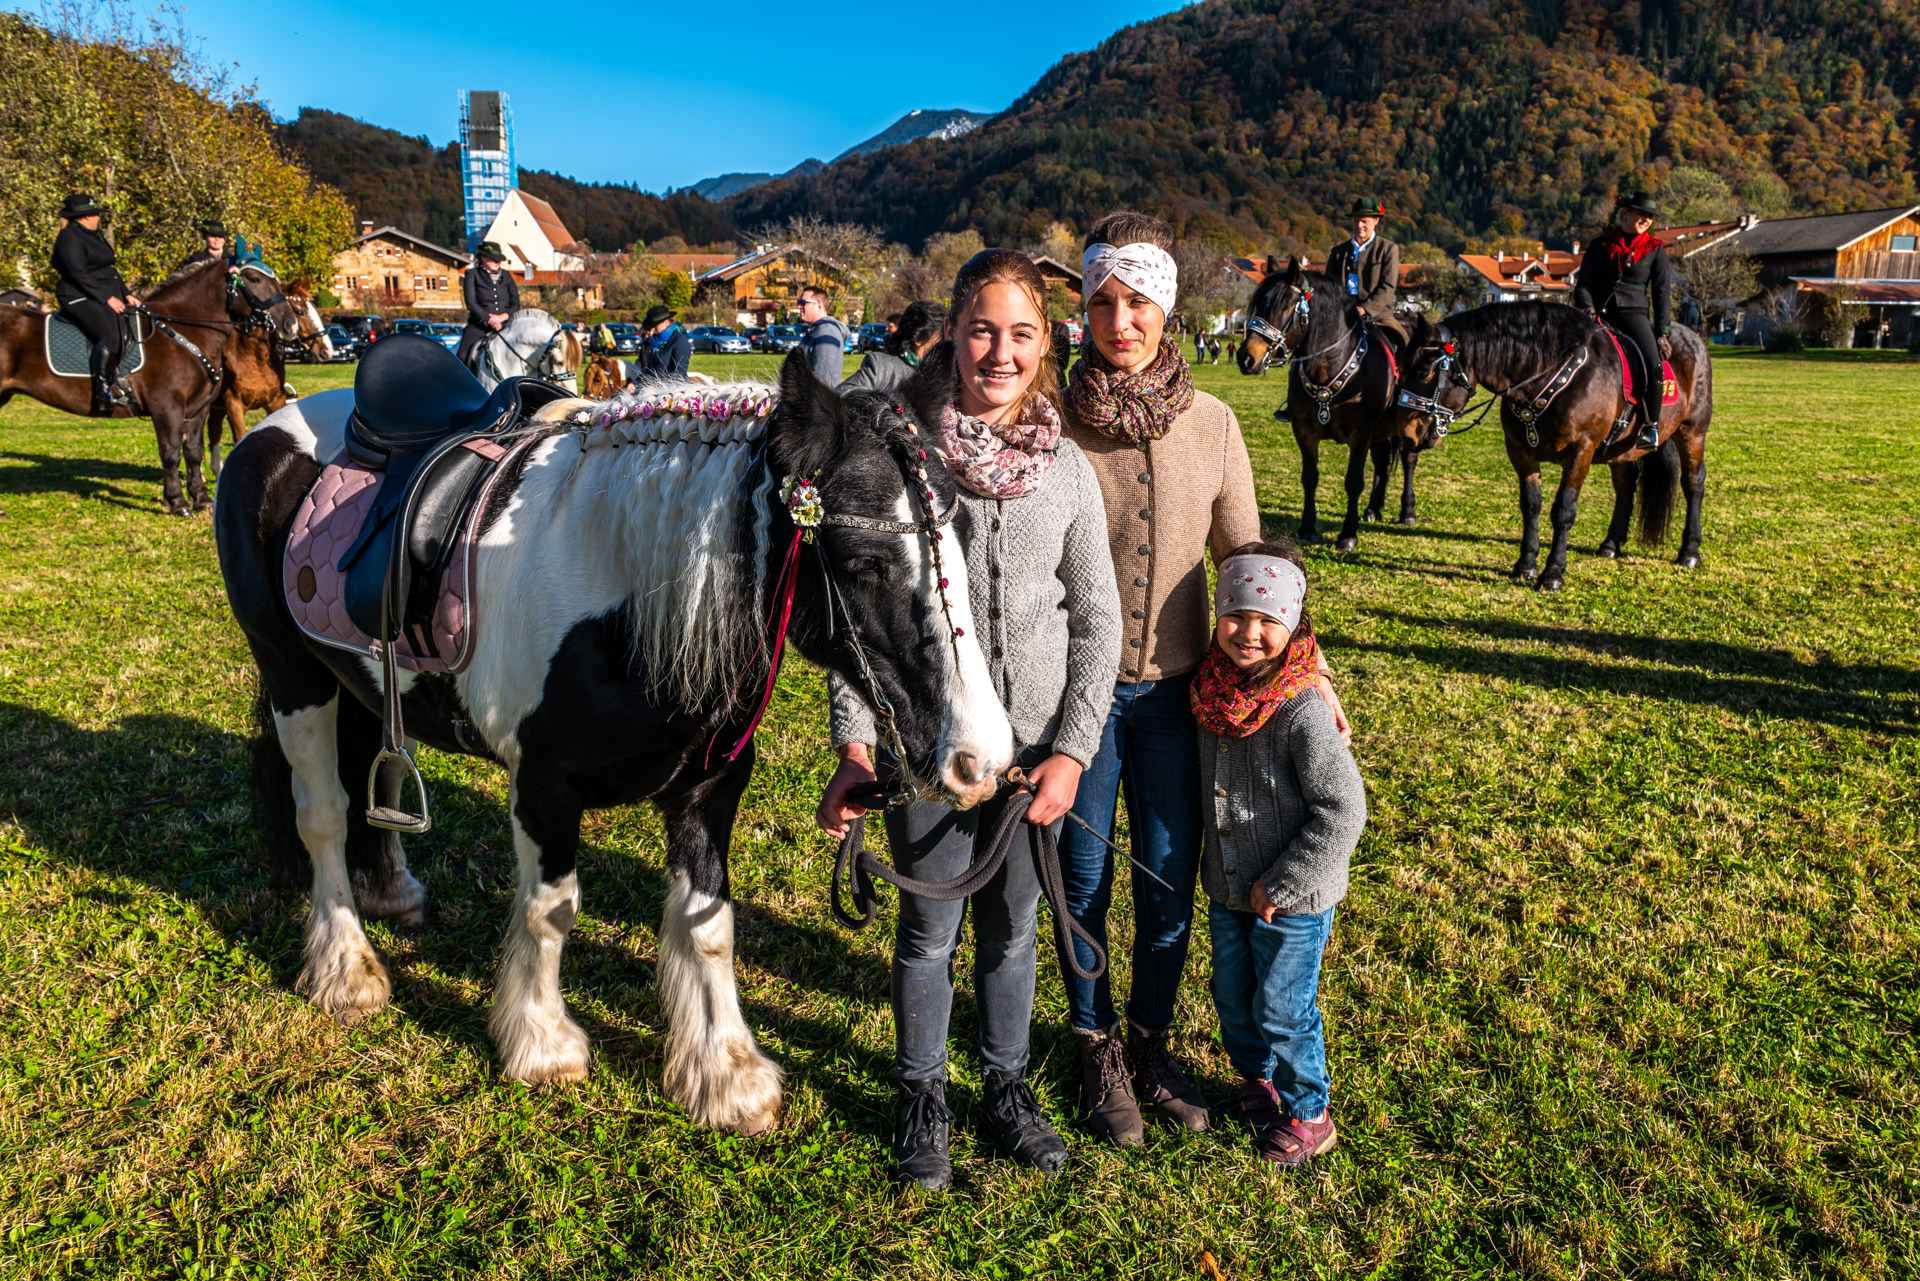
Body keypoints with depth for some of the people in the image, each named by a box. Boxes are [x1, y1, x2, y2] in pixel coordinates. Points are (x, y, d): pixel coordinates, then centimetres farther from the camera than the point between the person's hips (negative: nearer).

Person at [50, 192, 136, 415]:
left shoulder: (95, 235, 21)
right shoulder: (69, 237, -9)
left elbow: (109, 270, 24)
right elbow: (78, 275, -17)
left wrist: (126, 295, 13)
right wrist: (106, 298, -20)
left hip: (108, 295, 11)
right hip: (79, 298, -10)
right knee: (111, 335, -30)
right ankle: (104, 390, -24)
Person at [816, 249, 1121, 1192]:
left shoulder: (1069, 470, -2)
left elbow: (1097, 620, 2)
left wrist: (1073, 750, -5)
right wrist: (855, 744, -11)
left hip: (1036, 745, 2)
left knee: (1012, 928, 18)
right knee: (929, 930, 13)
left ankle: (1006, 1084, 40)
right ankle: (922, 1097, 36)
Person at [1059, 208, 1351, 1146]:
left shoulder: (1212, 425, -2)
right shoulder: (1053, 425, -9)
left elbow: (1248, 562, 6)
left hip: (1174, 691, 2)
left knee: (1170, 888, 11)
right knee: (1084, 881, 11)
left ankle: (1150, 1042, 35)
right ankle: (1097, 1046, 34)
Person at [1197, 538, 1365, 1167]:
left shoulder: (1304, 714, -26)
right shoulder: (1212, 691, -5)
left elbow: (1342, 810, -23)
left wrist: (1281, 885, -19)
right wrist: (1219, 866, 10)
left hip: (1293, 900, -6)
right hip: (1227, 889, 6)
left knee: (1282, 1009, 8)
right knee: (1232, 996, 21)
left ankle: (1307, 1112, 32)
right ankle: (1258, 1079, 47)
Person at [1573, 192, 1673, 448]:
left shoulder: (1655, 249, 11)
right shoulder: (1600, 245, 14)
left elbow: (1662, 292, 9)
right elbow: (1583, 284, 13)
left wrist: (1662, 333, -1)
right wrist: (1587, 307, -9)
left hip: (1633, 314, -2)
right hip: (1598, 316, 2)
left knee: (1652, 364, -28)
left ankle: (1651, 424, -10)